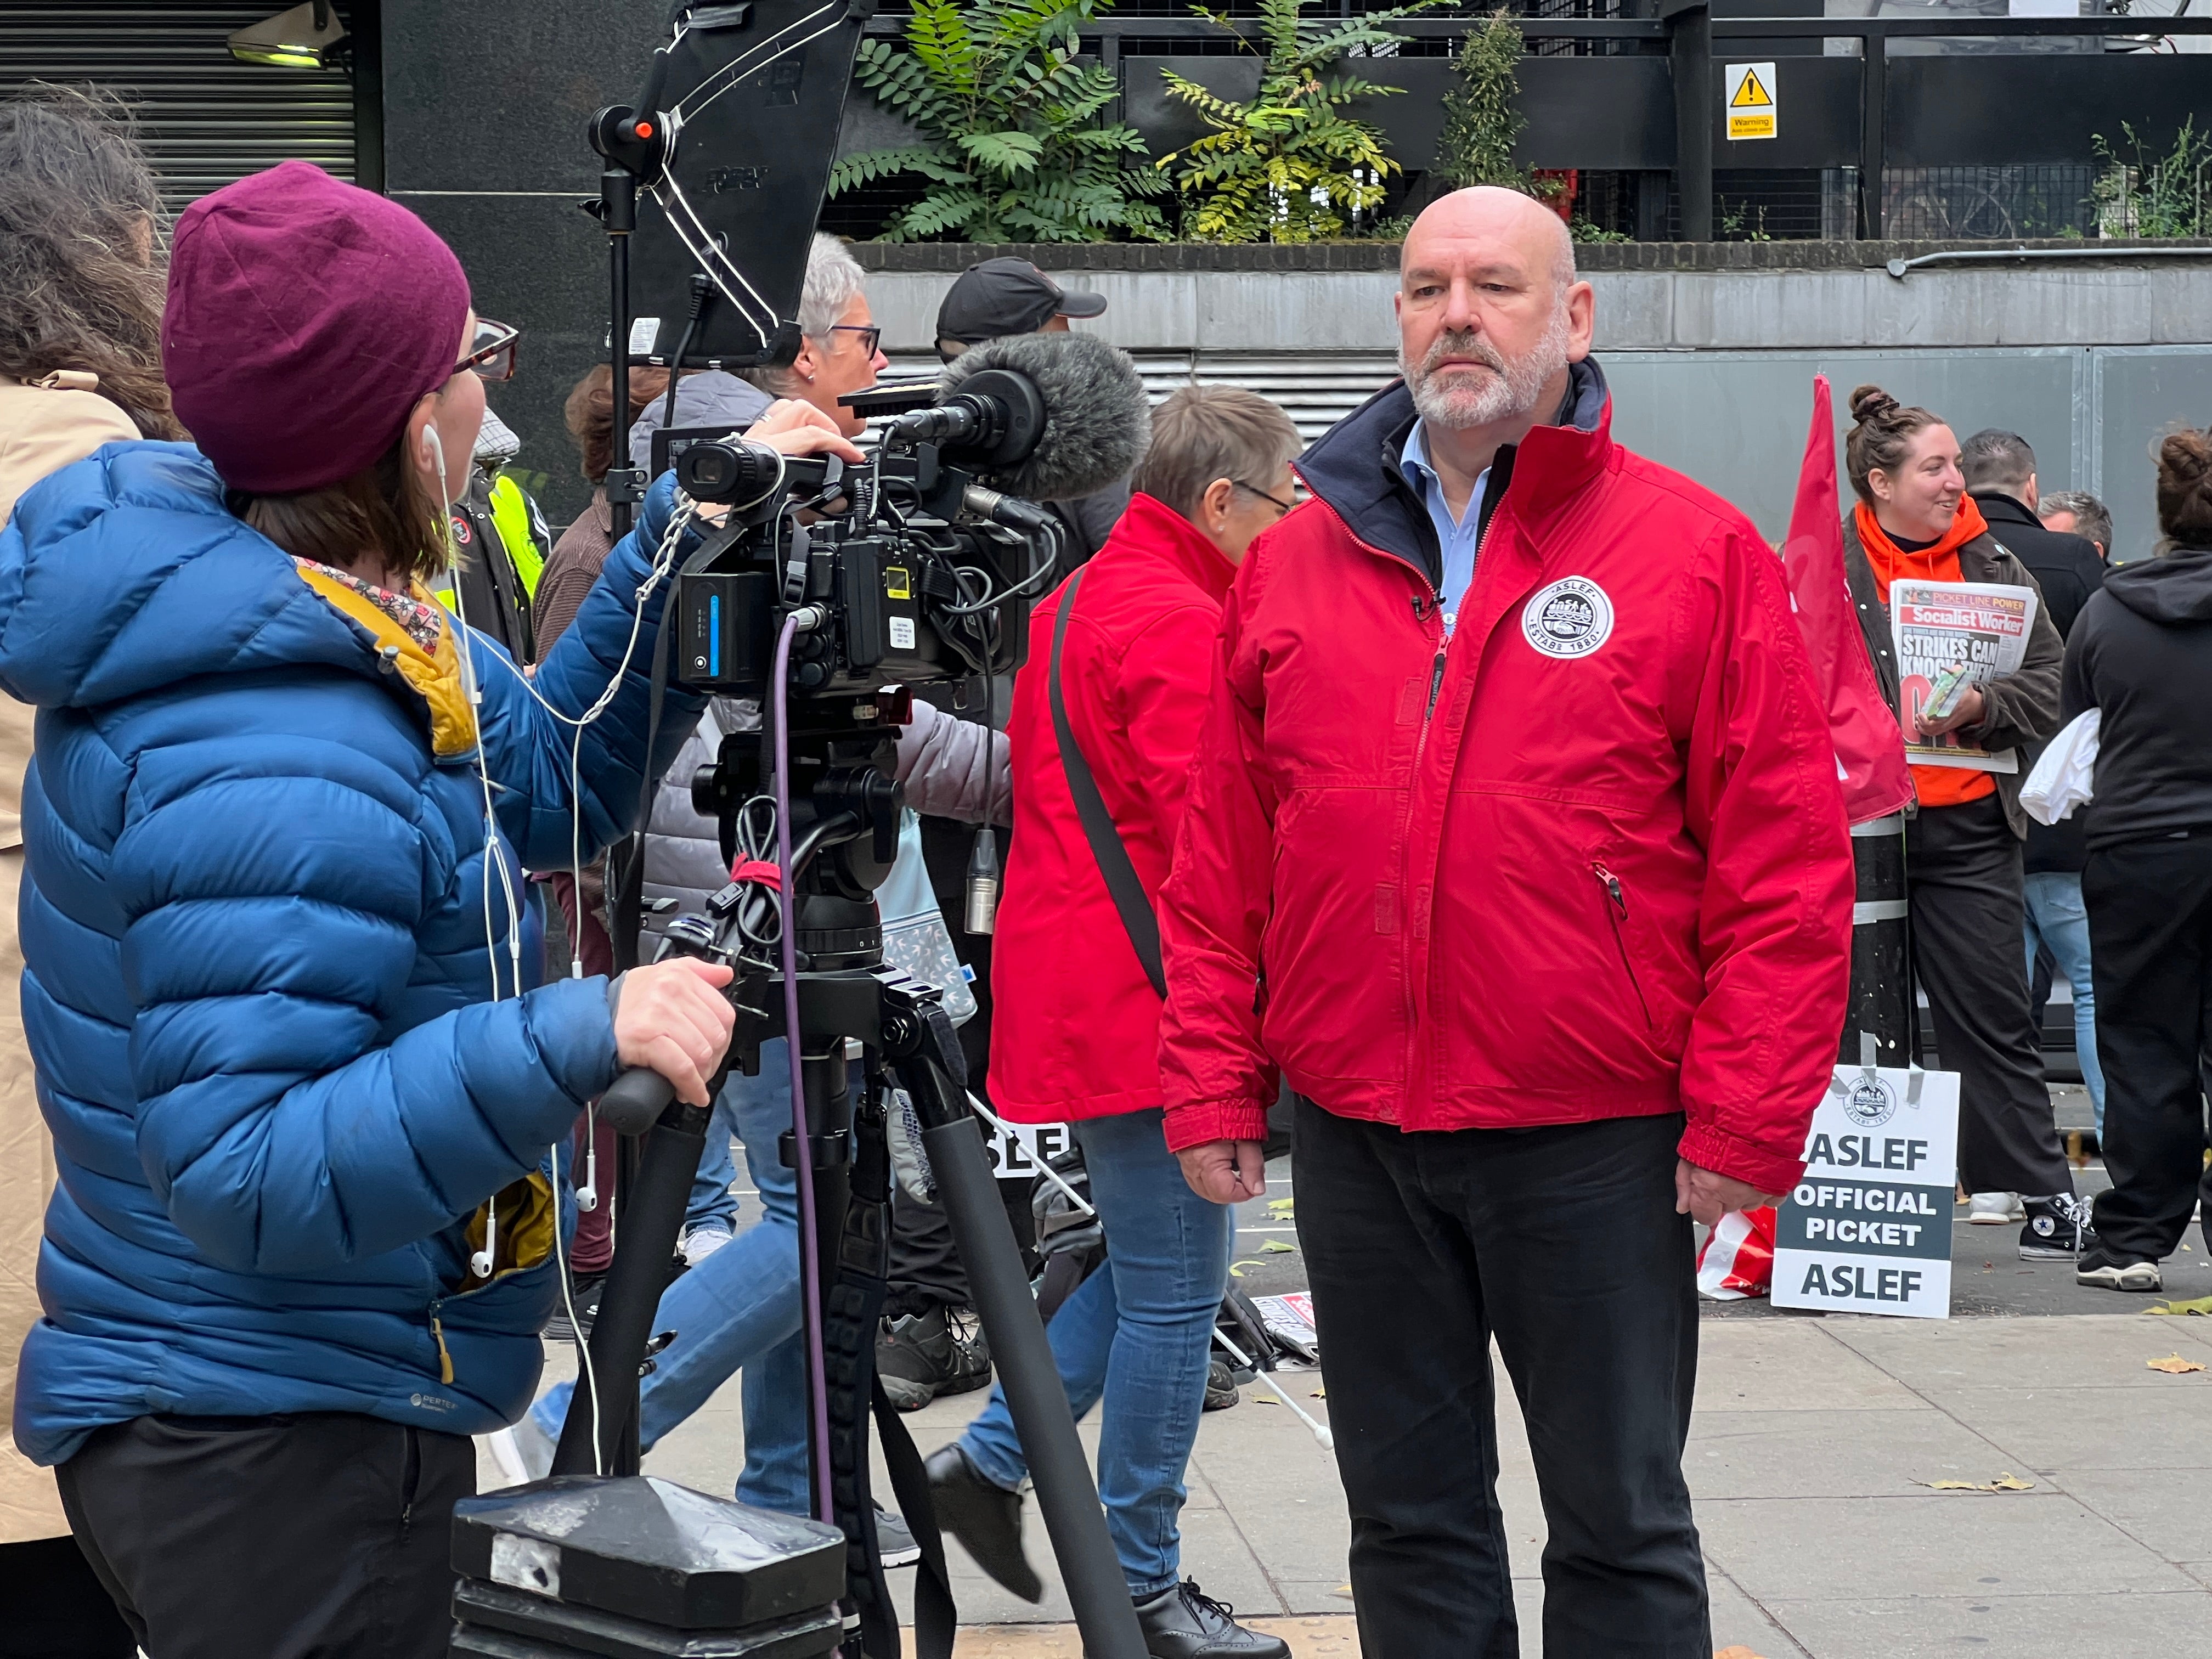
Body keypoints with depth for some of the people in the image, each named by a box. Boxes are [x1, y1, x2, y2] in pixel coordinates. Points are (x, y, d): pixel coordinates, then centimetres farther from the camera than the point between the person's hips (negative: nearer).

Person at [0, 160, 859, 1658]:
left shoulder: (323, 622, 2)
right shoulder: (273, 764, -28)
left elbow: (547, 783, 15)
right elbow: (254, 1175, -31)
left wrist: (687, 543, 5)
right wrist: (577, 1040, -37)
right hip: (275, 1455, -10)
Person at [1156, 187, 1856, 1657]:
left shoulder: (1697, 554, -3)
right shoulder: (1295, 563, 8)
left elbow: (1789, 864, -6)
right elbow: (1222, 861, 9)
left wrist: (1746, 1118, -11)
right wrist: (1215, 1082, 3)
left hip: (1598, 1146, -3)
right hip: (1353, 1137, 4)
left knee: (1621, 1530, 7)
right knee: (1412, 1525, 14)